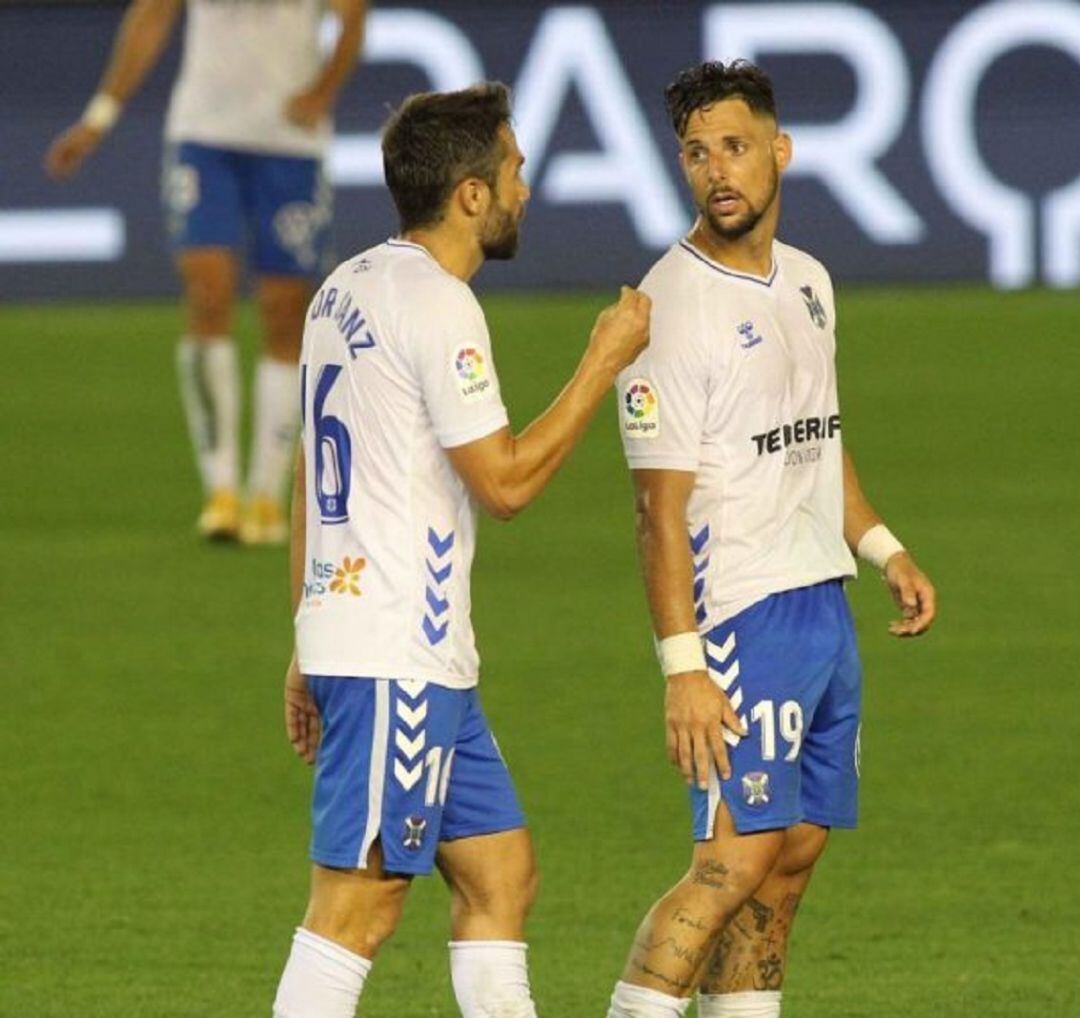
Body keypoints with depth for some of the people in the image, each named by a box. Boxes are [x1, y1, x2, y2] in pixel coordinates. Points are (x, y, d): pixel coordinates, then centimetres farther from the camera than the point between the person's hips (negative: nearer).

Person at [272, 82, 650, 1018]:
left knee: (500, 872, 11)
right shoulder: (435, 305, -14)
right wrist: (606, 361, -5)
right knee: (359, 902, -9)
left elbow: (308, 482, 19)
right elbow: (507, 482, -14)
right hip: (397, 653, -10)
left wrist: (308, 646, 23)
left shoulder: (346, 290, 15)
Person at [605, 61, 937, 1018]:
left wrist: (883, 549, 21)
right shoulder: (675, 304, -14)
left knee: (794, 854, 8)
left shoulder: (807, 281, 11)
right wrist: (682, 665, -22)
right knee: (738, 858, -14)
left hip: (825, 606, 8)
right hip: (741, 613, -8)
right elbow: (661, 506, -17)